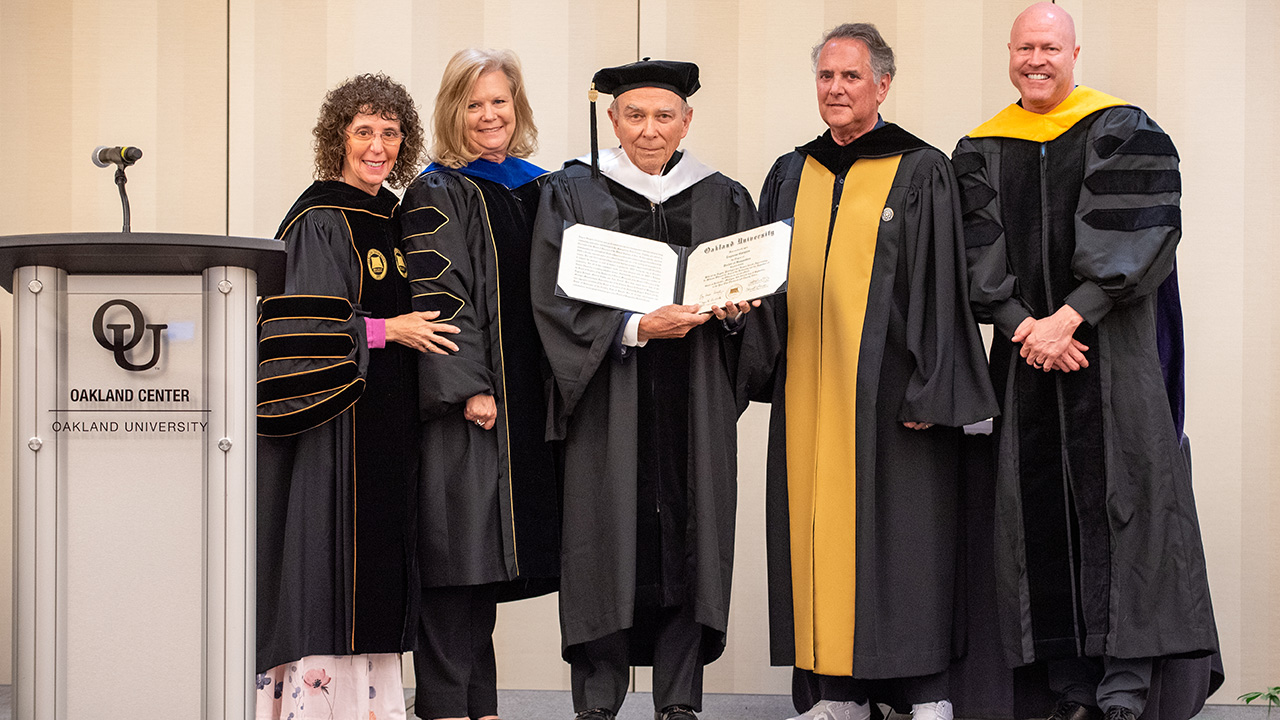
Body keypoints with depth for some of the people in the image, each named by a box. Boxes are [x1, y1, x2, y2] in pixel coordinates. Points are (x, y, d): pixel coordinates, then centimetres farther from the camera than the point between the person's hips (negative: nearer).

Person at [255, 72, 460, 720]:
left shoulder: (396, 218, 14)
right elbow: (298, 327, -17)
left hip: (390, 420, 8)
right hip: (336, 419, -8)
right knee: (330, 561, -8)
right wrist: (384, 331, -15)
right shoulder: (318, 220, -9)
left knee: (379, 563, 8)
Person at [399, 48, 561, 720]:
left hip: (525, 400, 7)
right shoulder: (438, 193, -4)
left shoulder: (534, 189, 16)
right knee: (460, 547, -8)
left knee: (488, 556, 9)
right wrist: (470, 388, -20)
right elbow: (437, 298, -13)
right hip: (464, 398, -7)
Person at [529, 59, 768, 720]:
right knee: (608, 541, -4)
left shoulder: (724, 201, 12)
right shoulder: (572, 195, 3)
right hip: (609, 404, -2)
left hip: (694, 410, 2)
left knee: (689, 539, 0)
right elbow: (554, 300, -5)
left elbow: (754, 301, 15)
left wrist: (733, 312, -8)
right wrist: (636, 328, -18)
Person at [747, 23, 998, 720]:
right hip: (808, 395, 5)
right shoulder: (791, 176, 15)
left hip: (885, 394, -5)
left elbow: (940, 290, -5)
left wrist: (928, 393, -12)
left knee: (899, 536, -5)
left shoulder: (921, 173, -1)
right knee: (821, 533, 3)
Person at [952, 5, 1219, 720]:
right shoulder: (982, 151, 12)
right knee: (1042, 513, -1)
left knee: (1117, 500, -10)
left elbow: (1135, 236, -8)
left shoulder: (1124, 134, 2)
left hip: (1113, 348, -3)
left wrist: (1069, 318, -16)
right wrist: (1023, 324, -11)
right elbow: (978, 251, 4)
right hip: (1026, 352, 3)